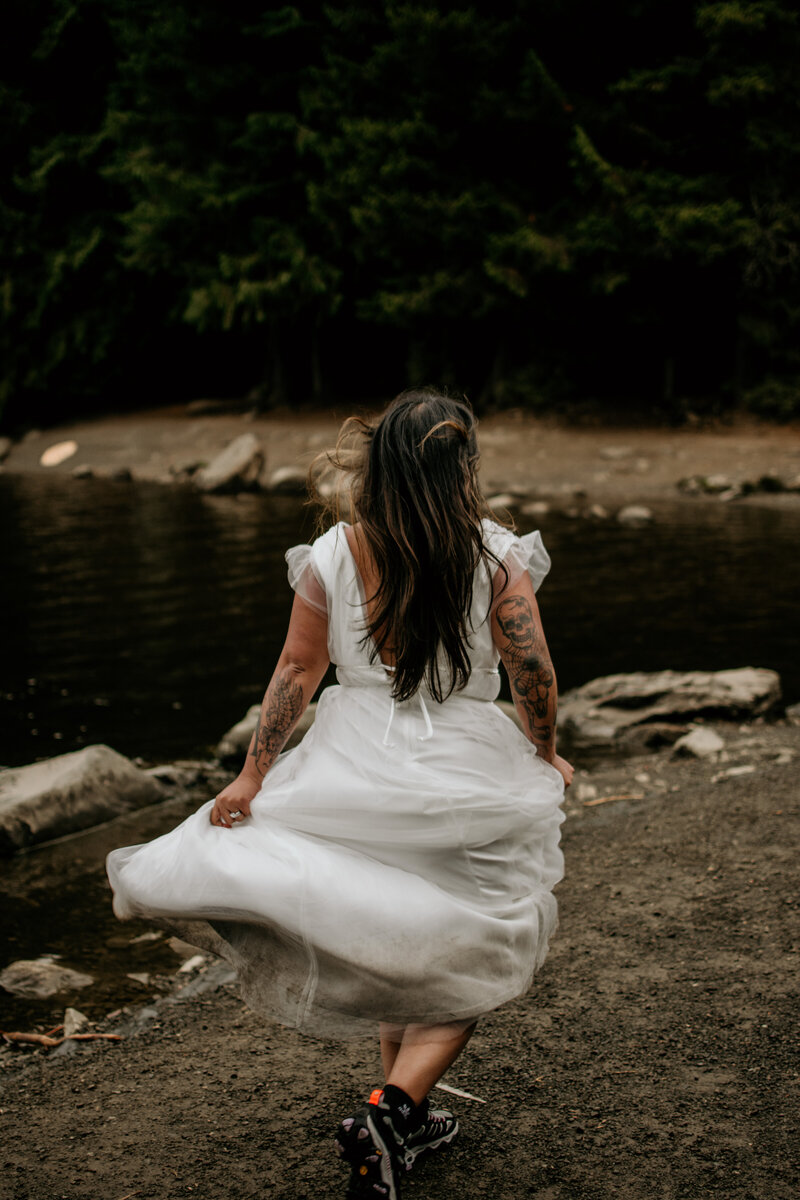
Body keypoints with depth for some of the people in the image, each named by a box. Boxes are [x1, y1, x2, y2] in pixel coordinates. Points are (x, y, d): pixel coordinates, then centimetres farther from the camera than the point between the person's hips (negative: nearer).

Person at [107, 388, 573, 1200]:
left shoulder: (331, 556, -4)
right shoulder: (496, 556, -10)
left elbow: (297, 668, -1)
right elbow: (533, 673, -9)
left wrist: (252, 775, 5)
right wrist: (545, 755, 9)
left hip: (357, 766, 3)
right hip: (462, 775, -3)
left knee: (384, 944, 21)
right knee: (464, 965, 10)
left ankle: (408, 1120, 30)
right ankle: (387, 1111, -7)